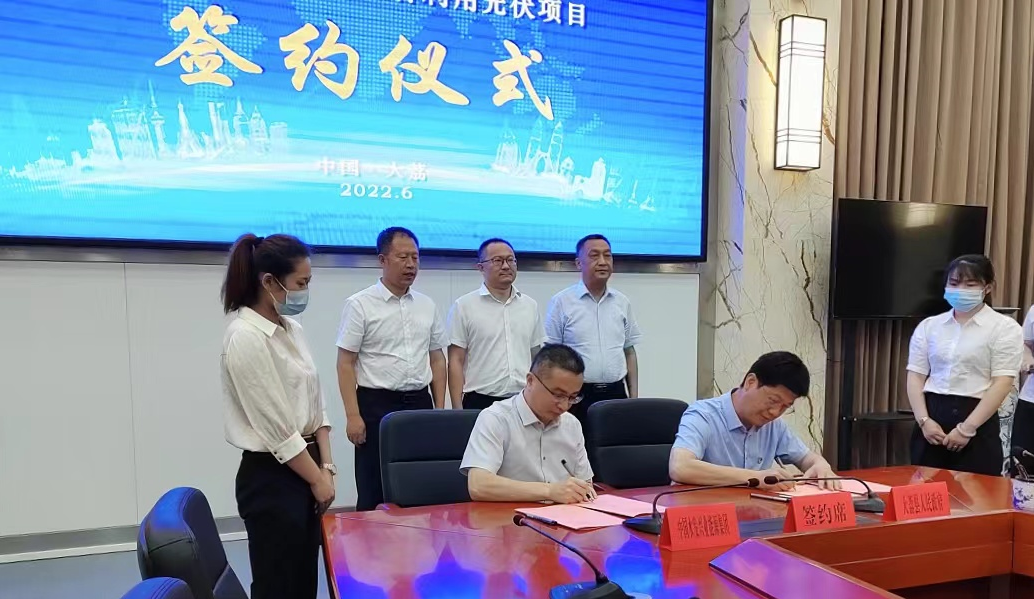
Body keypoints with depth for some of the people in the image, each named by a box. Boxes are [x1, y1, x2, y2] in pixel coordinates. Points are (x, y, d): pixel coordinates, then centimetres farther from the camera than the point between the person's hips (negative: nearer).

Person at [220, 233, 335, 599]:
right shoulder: (245, 337, -18)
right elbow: (277, 428, -19)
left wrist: (326, 467, 2)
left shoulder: (290, 329, 7)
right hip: (271, 479, -8)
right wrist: (317, 479, -10)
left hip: (304, 472, 8)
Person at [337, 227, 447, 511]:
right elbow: (345, 364, -6)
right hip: (377, 404, -4)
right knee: (374, 491, 4)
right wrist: (353, 416, -12)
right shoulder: (360, 304, -5)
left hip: (419, 403, 4)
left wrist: (439, 408, 7)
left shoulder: (427, 305, 9)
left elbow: (437, 359, 13)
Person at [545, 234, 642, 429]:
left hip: (615, 394, 4)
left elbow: (629, 352, 14)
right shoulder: (561, 302, -4)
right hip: (578, 395, -4)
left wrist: (634, 397, 10)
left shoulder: (622, 302, 9)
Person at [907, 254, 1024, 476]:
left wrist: (966, 428, -14)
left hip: (978, 424, -3)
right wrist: (924, 420, -8)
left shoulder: (1005, 328, 0)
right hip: (932, 416, 3)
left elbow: (1002, 383, -8)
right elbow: (916, 376, 6)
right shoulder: (928, 326, 10)